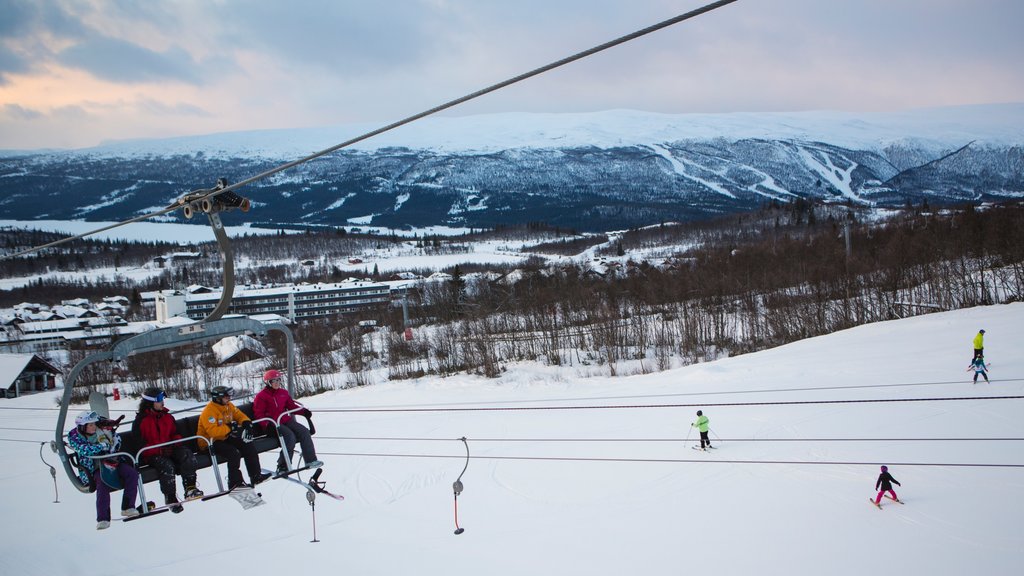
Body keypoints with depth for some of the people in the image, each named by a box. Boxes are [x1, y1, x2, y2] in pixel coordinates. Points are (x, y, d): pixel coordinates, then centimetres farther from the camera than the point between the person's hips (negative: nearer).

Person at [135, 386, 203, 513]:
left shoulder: (167, 417, 15)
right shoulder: (141, 420, -3)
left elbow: (175, 434, 24)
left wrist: (177, 443, -1)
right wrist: (159, 450, -19)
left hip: (170, 449, 5)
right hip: (152, 455, -5)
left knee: (188, 455, -24)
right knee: (167, 465, -35)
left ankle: (190, 488, -26)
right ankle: (170, 497, -24)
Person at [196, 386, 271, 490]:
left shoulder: (228, 406, 4)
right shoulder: (208, 412, -22)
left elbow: (240, 415, 12)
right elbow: (213, 431, -34)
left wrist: (246, 423, -10)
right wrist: (230, 428, -34)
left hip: (225, 438, 9)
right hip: (210, 443, -9)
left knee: (248, 446, -3)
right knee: (234, 453, -29)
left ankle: (256, 476, 3)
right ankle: (235, 483, -21)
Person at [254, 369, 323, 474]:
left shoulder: (283, 393, 15)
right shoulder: (261, 396, -3)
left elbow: (291, 405, 21)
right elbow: (258, 414, -7)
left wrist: (303, 411, 5)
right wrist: (267, 424, -23)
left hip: (286, 421, 7)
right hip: (272, 424, -7)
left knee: (304, 431, -12)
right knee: (290, 436, -30)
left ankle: (310, 460, -12)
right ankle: (282, 467, -27)